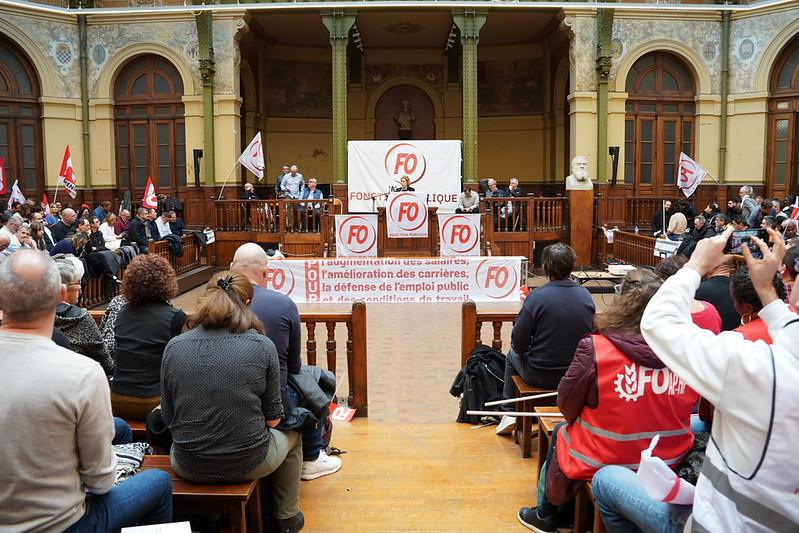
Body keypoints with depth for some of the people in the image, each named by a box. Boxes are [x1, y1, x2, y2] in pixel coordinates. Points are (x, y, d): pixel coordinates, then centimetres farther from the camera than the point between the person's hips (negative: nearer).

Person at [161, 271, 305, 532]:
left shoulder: (174, 347, -7)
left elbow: (168, 417, 1)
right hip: (247, 464, -2)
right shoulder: (262, 346, -13)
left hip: (188, 468, 3)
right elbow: (273, 419, -6)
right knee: (291, 437, 31)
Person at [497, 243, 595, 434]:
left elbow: (518, 344, -16)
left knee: (512, 355, 28)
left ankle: (509, 412, 30)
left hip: (541, 376, -4)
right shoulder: (586, 295, -6)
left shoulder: (536, 297, -20)